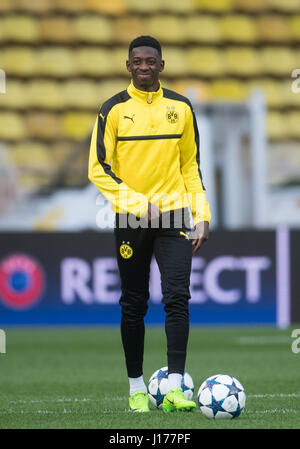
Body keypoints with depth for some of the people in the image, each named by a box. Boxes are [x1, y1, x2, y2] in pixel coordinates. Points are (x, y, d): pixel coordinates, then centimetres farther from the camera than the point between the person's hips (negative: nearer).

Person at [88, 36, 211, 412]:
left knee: (177, 296, -13)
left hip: (174, 214, 1)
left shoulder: (180, 108, 7)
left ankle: (174, 386, -17)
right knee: (134, 304, 5)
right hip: (130, 219, -1)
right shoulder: (114, 110, -1)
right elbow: (98, 169, -4)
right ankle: (136, 387, 17)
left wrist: (202, 216, 5)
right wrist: (138, 204, -14)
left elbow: (190, 166, 13)